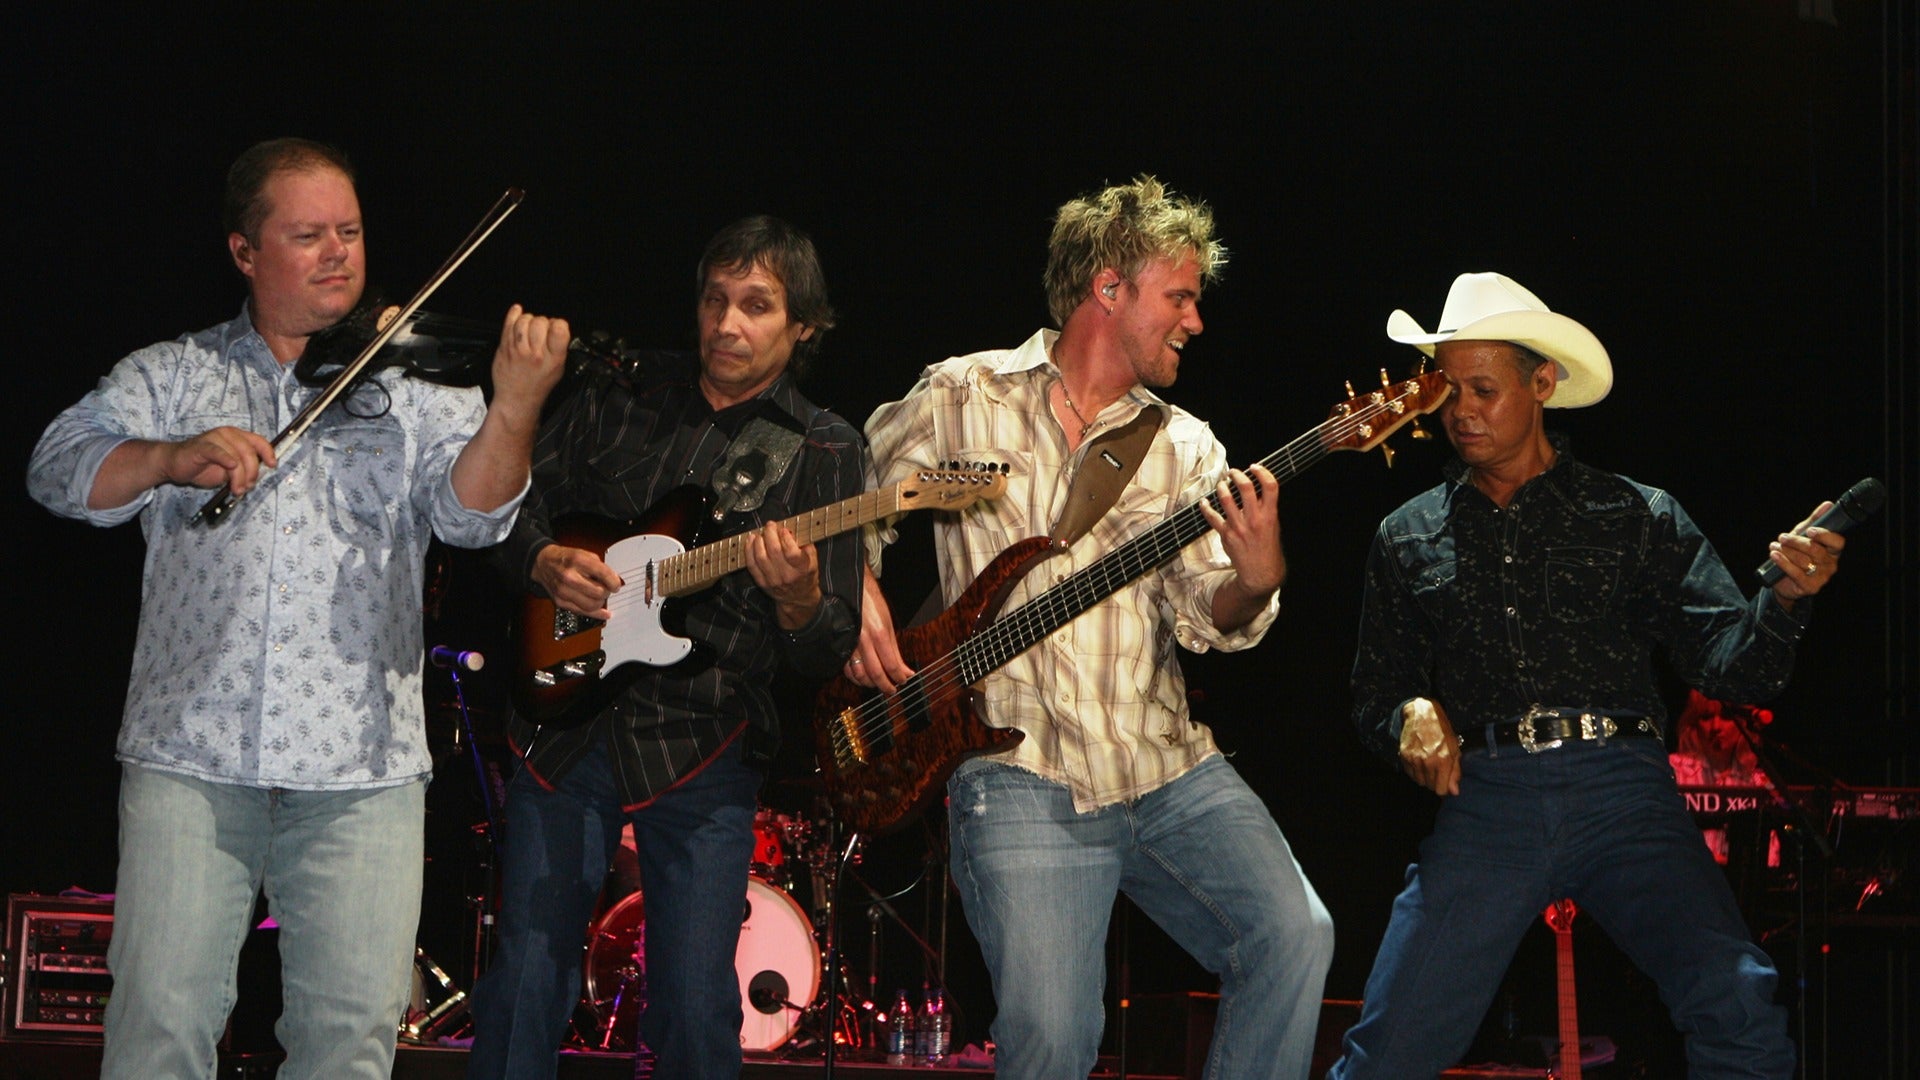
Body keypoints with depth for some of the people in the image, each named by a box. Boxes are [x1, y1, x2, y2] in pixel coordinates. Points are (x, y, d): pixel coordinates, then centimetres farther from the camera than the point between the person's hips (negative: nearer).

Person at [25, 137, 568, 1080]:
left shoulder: (413, 388, 10)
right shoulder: (170, 377, 13)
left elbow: (469, 510, -5)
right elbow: (60, 470, 0)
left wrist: (514, 408, -24)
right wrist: (174, 459, -20)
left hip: (362, 767, 0)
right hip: (191, 755, 0)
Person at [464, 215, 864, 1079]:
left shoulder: (822, 452, 0)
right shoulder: (619, 396, 8)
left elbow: (831, 649, -4)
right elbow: (512, 505, 14)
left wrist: (797, 600, -26)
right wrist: (546, 561, -7)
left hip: (702, 749, -2)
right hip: (568, 719, 2)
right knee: (525, 986, 2)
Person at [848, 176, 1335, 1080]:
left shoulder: (1185, 447, 13)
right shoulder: (963, 398, 6)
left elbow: (1204, 616, 4)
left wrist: (1255, 582, -18)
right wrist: (856, 593, -2)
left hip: (1170, 767, 4)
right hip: (1023, 776, -3)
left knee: (1296, 939, -17)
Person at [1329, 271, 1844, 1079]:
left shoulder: (1638, 518, 11)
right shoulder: (1409, 539, 18)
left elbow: (1729, 660, 3)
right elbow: (1374, 695, 20)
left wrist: (1783, 601, -18)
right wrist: (1409, 717, -3)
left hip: (1622, 794, -1)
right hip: (1487, 799, 2)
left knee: (1740, 1010, -23)